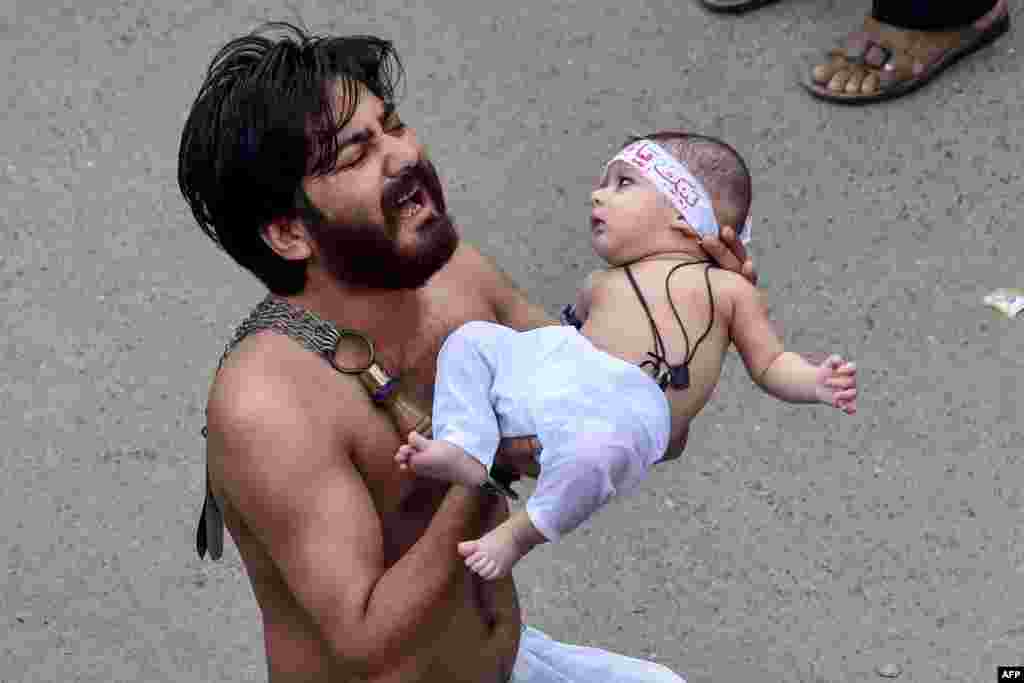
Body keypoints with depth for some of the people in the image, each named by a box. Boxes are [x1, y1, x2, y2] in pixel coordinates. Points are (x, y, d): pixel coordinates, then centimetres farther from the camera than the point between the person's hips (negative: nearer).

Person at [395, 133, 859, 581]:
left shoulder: (726, 287, 15)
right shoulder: (602, 282, 32)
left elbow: (769, 365, 14)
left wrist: (817, 382, -2)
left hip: (626, 407, -6)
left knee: (597, 449, -38)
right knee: (472, 339, 2)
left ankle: (522, 532, -15)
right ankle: (467, 449, -14)